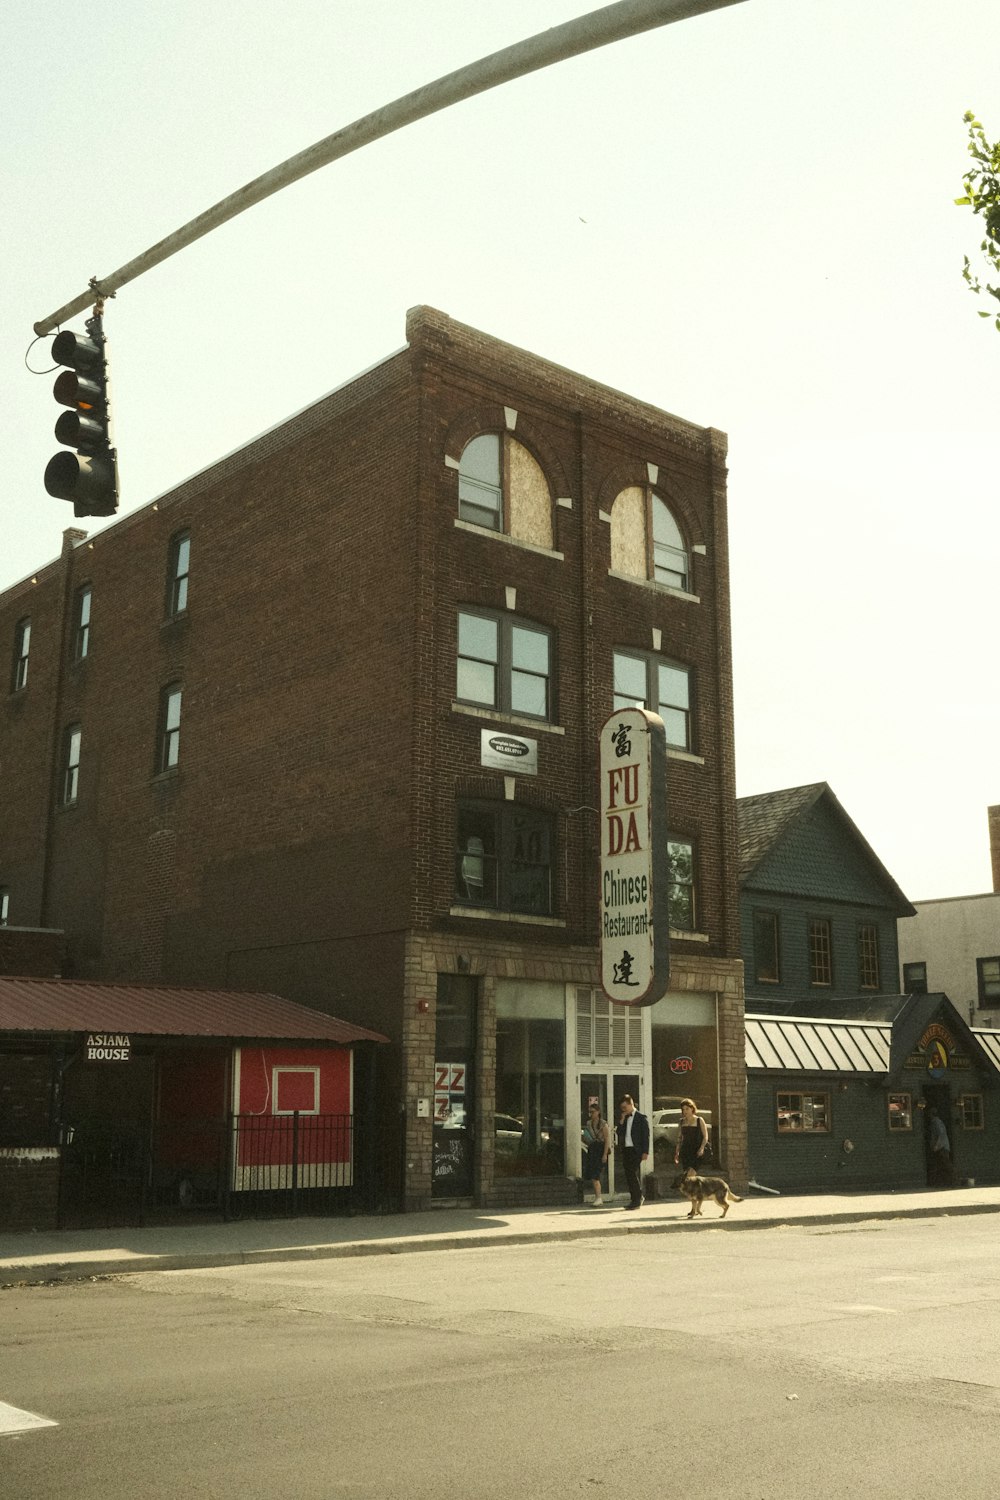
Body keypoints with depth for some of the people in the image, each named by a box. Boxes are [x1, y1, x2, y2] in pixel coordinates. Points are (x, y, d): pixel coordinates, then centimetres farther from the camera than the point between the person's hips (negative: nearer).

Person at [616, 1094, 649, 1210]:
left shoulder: (641, 1118, -3)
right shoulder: (624, 1119, 14)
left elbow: (646, 1136, -6)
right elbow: (619, 1133, 8)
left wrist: (645, 1152, -13)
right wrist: (621, 1121, -4)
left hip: (635, 1150, -6)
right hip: (626, 1150, 6)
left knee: (634, 1175, -8)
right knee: (629, 1175, 7)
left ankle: (637, 1199, -2)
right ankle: (635, 1200, 15)